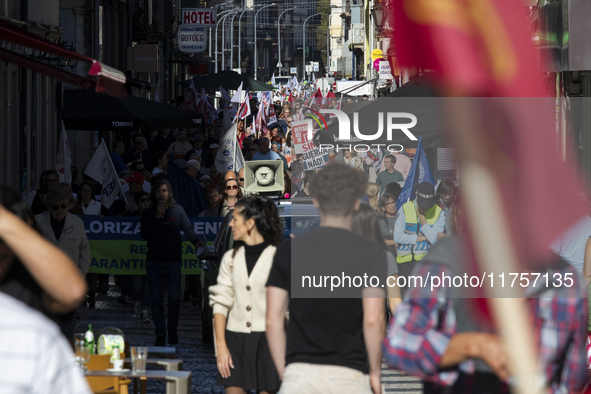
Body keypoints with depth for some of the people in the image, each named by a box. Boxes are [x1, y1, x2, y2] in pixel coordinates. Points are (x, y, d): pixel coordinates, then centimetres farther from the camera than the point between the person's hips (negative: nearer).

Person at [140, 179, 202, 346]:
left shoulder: (177, 210, 7)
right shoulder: (148, 213, 7)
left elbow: (188, 229, 1)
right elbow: (145, 235, -4)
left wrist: (197, 242, -17)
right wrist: (157, 217, -11)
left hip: (173, 261, -1)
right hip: (154, 262, 1)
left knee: (174, 297, -5)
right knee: (156, 299, -1)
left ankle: (172, 331, 12)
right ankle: (160, 335, 3)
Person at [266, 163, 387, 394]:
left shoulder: (288, 250, 6)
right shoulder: (370, 253, -2)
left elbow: (273, 320, 3)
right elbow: (373, 320, -11)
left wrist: (284, 373, 10)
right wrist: (375, 371, 0)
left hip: (299, 373, 2)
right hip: (349, 375, -2)